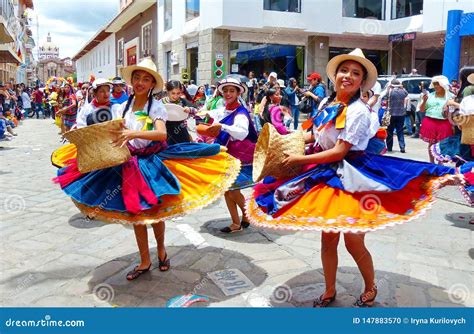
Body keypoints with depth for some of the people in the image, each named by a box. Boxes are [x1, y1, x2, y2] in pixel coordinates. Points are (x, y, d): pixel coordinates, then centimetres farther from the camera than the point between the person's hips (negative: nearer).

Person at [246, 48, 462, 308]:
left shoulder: (358, 111, -17)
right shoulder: (326, 103, 5)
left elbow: (339, 152, -21)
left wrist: (299, 159, -15)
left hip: (350, 179, -6)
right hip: (326, 177, 6)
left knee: (353, 242, 4)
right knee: (328, 239, 12)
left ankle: (370, 289, 33)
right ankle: (329, 292, 32)